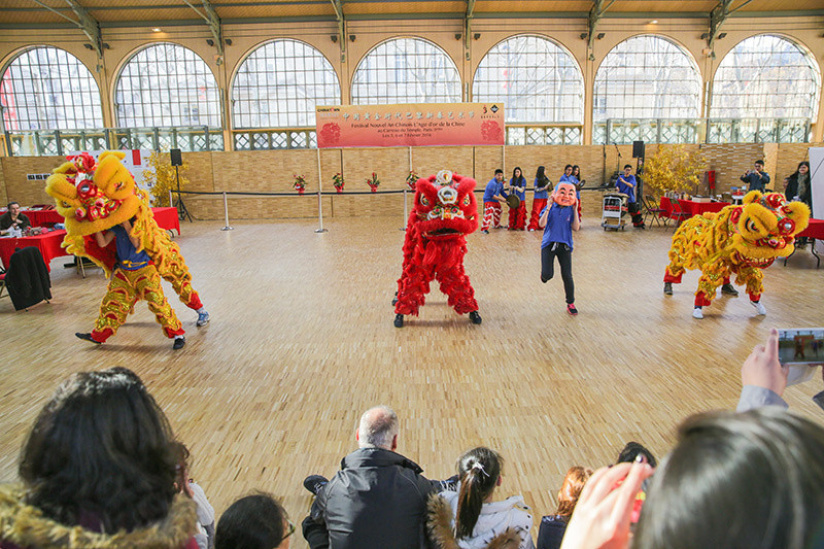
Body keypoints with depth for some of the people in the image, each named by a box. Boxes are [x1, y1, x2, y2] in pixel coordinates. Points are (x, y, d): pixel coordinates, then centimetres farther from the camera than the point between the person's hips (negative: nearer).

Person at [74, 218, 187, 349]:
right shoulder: (116, 227, 2)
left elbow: (137, 244, -24)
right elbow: (102, 243, -1)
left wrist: (127, 226, -26)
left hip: (144, 270, -6)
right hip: (123, 272, 6)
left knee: (157, 302, -11)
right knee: (113, 302, 13)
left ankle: (178, 334, -3)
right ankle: (98, 336, 29)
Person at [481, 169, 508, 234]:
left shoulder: (500, 183, 5)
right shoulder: (492, 183, -25)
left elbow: (502, 192, 17)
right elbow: (492, 195, -28)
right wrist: (500, 199, -25)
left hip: (496, 200, 10)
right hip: (488, 200, -10)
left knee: (498, 212, 24)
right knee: (489, 212, -27)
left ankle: (496, 225, 47)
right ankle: (484, 228, -27)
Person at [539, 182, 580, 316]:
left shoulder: (571, 210, 2)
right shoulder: (551, 208, -1)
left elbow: (576, 228, -9)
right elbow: (542, 224, -14)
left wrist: (575, 210, -11)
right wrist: (549, 207, -19)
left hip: (565, 246, 1)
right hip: (549, 244, -1)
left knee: (567, 276, 0)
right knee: (547, 275, -12)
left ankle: (570, 304, 17)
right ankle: (545, 274, 29)